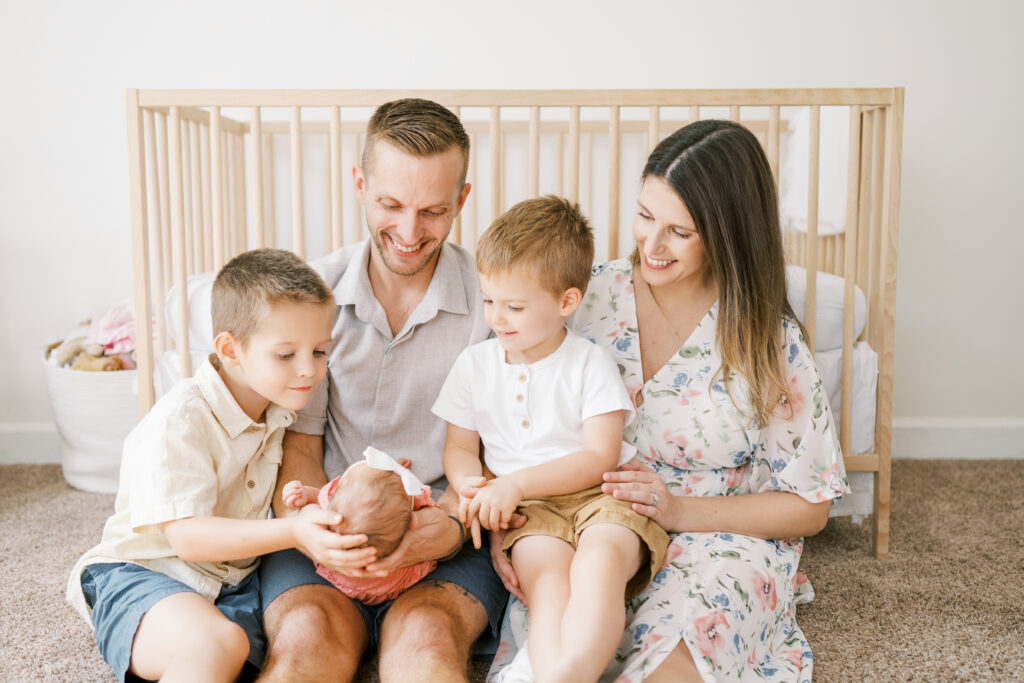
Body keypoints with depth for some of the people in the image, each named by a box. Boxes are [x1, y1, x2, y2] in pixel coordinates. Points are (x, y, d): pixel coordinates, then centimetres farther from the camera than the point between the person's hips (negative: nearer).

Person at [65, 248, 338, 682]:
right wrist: (294, 531, -36)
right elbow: (188, 536, -25)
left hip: (233, 579, 8)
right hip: (145, 575, -8)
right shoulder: (180, 421, -19)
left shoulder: (280, 410, 5)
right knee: (216, 644, -38)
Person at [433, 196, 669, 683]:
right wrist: (471, 486, -8)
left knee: (600, 561, -36)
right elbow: (460, 448, 17)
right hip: (528, 512, 2)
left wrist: (516, 483, -15)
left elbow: (601, 457, -7)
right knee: (547, 578, -31)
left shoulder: (590, 364, 1)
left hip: (597, 495, -1)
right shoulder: (474, 364, 12)